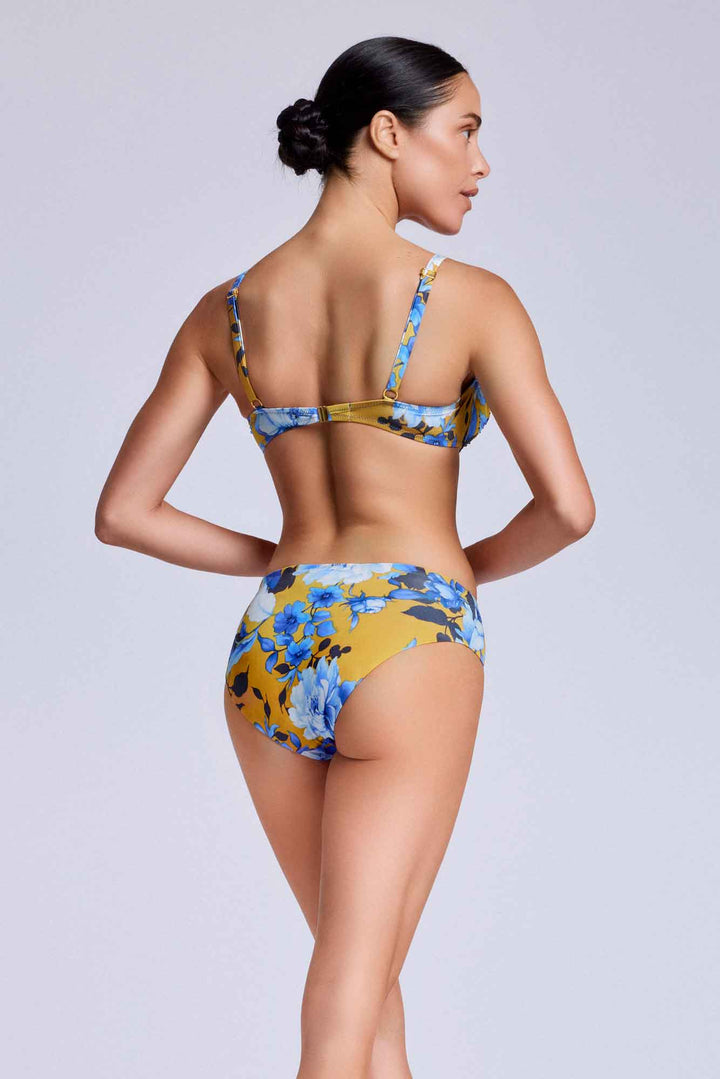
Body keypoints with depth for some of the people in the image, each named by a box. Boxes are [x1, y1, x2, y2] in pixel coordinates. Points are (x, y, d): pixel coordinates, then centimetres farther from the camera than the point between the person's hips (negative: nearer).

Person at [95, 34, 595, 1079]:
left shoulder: (226, 310, 5)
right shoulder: (471, 299, -8)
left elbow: (122, 512, 5)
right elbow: (568, 505, -11)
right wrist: (468, 565, 8)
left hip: (272, 647, 5)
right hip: (409, 648, -5)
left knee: (367, 966, 24)